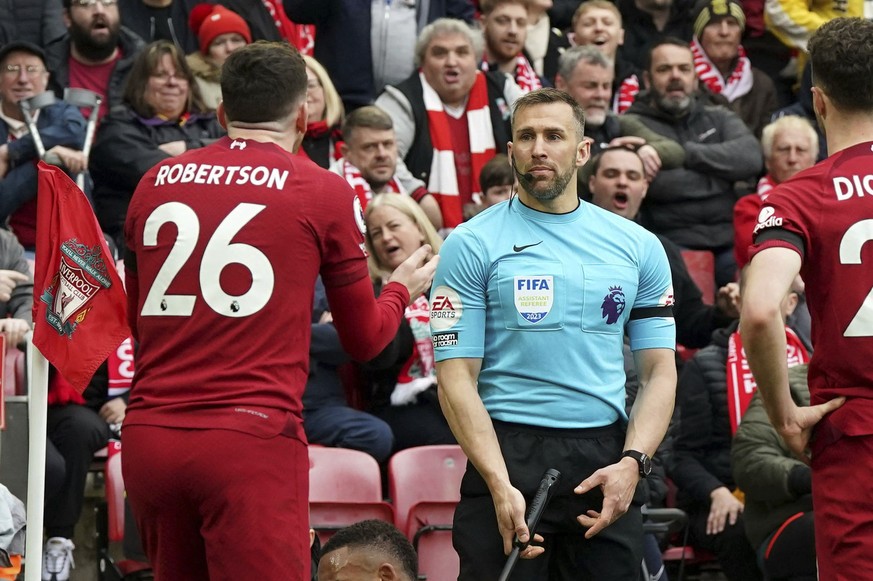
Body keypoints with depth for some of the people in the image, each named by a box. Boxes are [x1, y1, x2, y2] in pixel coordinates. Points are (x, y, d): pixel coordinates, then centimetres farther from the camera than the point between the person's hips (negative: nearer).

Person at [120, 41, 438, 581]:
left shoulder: (155, 182, 11)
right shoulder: (325, 191, 1)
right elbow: (365, 339, 12)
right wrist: (402, 290, 32)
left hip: (147, 435, 5)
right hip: (251, 438, -5)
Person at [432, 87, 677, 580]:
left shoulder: (639, 246, 11)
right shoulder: (472, 244, 1)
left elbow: (660, 372, 10)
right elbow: (456, 378, -4)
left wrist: (632, 464, -6)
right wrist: (500, 485, -15)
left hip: (607, 462, 3)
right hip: (508, 454, -3)